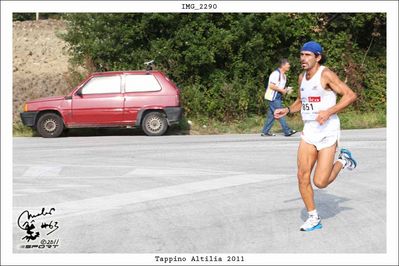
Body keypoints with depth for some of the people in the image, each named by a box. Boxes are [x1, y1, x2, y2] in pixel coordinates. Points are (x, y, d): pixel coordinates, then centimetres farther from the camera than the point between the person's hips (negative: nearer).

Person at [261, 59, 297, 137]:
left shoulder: (284, 75, 15)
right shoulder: (276, 74, -17)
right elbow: (271, 86, -22)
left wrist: (286, 89, 5)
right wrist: (282, 90, -17)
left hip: (277, 97, 10)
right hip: (273, 97, -10)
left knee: (271, 115, 10)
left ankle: (265, 132, 15)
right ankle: (287, 131, -1)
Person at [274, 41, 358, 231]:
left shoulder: (326, 75, -12)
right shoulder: (302, 77, 10)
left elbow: (350, 95, -16)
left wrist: (329, 112, -25)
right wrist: (287, 110, 7)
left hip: (328, 132, -6)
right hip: (309, 132, 7)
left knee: (320, 182, -9)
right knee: (302, 177, -2)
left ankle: (343, 161, 19)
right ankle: (313, 219, 13)